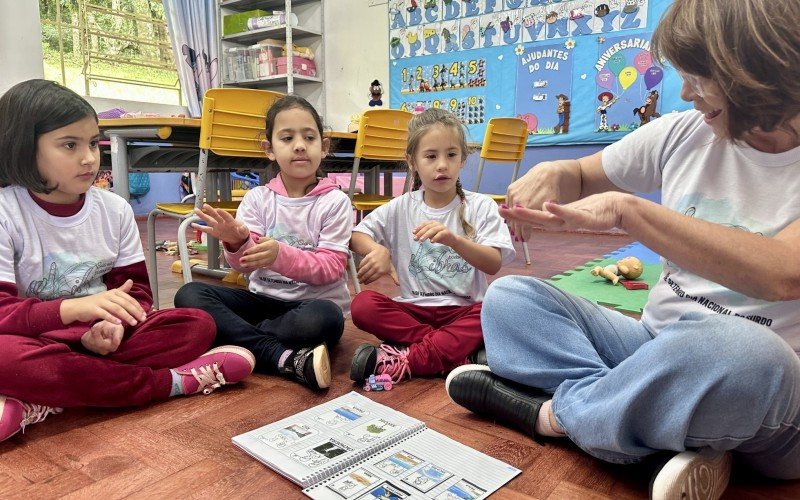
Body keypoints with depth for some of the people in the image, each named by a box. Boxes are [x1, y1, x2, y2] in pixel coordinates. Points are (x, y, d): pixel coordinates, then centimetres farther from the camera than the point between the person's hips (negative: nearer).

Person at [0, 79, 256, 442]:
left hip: (103, 338, 4)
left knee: (198, 325, -18)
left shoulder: (114, 209, 2)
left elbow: (136, 289, 3)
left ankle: (34, 407, -27)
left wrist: (114, 324, -21)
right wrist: (73, 308, -35)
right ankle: (173, 381, -25)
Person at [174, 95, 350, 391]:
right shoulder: (258, 198, 3)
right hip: (264, 298, 4)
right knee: (189, 294, -17)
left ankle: (236, 337, -17)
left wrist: (281, 255, -29)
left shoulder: (335, 201, -5)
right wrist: (236, 243, -29)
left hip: (312, 302, -4)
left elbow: (332, 268, -12)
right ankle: (287, 359, -27)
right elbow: (245, 265, -4)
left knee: (323, 317, -38)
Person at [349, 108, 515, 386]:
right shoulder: (400, 208, 6)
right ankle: (457, 351, -26)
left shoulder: (480, 206, -1)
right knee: (363, 305, -25)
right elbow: (356, 236, 5)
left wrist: (453, 240, -31)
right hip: (414, 309, 2)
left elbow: (494, 264, -11)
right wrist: (377, 249, -19)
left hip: (463, 310, -1)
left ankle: (407, 360, -30)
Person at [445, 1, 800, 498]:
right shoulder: (684, 133, 1)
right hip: (658, 347, 5)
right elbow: (582, 177, 13)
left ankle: (553, 412, -14)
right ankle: (669, 429, -21)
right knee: (509, 297, -7)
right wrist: (551, 173, -11)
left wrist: (626, 207, -31)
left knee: (738, 349, -40)